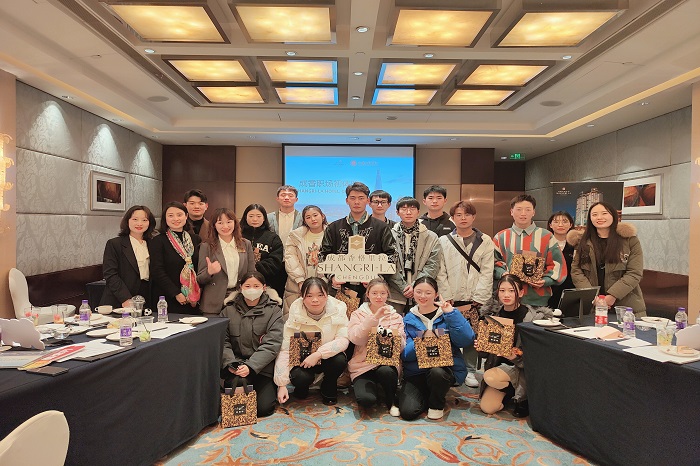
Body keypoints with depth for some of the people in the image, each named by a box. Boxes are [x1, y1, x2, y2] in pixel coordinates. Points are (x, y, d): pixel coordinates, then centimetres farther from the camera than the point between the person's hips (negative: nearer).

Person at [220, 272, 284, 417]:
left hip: (262, 367, -1)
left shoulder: (273, 310, 0)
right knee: (238, 382, -31)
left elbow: (272, 344, -9)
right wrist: (230, 363, -18)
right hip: (235, 364, 1)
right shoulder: (229, 310, 7)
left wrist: (251, 366, -20)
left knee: (264, 407, -13)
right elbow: (222, 341, -1)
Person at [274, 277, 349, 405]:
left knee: (340, 361, -30)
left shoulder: (338, 309, -15)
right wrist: (281, 385, -22)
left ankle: (329, 389, 3)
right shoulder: (295, 314, -17)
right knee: (300, 378, -31)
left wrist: (318, 354, -34)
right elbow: (284, 349, -17)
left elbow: (343, 340, -20)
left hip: (326, 358, 1)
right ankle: (301, 388, 8)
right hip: (302, 359, -1)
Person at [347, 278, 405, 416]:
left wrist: (396, 336, -20)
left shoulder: (396, 317, 11)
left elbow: (402, 346, 3)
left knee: (386, 371, -35)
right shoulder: (358, 314, 6)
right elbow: (355, 338, -13)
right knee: (366, 400, -29)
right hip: (363, 365, -1)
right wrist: (374, 318, -22)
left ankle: (391, 401, -4)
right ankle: (373, 387, 8)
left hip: (387, 363, 2)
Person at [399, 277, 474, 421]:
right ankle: (427, 395, 15)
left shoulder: (447, 314, 3)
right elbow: (404, 354, -2)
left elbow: (467, 340, -12)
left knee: (437, 372, -36)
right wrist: (416, 345, -22)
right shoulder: (408, 319, 8)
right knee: (408, 411, -20)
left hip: (446, 367, -1)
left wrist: (451, 313, -16)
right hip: (416, 371, 1)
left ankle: (437, 405, -3)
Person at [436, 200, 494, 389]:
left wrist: (475, 301, -7)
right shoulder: (443, 241, 5)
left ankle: (470, 371, 18)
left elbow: (487, 273, 0)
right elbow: (440, 273, 1)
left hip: (475, 301, 0)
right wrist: (448, 300, -6)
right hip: (451, 300, 0)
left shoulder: (485, 241, 5)